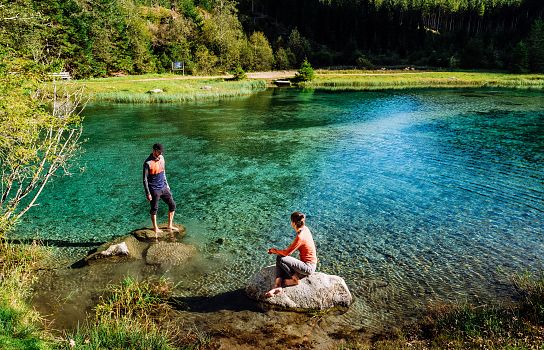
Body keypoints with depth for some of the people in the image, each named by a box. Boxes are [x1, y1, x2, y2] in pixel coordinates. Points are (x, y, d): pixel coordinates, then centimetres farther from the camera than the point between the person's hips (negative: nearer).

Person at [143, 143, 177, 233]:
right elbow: (145, 179, -15)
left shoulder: (161, 158, 2)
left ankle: (170, 225, 21)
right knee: (154, 209, 9)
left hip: (163, 187, 7)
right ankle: (155, 228, 26)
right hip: (154, 190, -7)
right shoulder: (148, 163, -19)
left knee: (172, 205, 8)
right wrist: (148, 193, -15)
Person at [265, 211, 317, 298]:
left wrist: (274, 250, -1)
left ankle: (295, 279, -1)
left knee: (281, 259, -20)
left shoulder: (300, 237, -25)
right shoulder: (305, 229, 2)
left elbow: (287, 253, -19)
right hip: (306, 263, 10)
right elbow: (292, 247, 13)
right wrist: (277, 251, 6)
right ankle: (277, 286, -11)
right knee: (279, 258, 0)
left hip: (309, 267, -10)